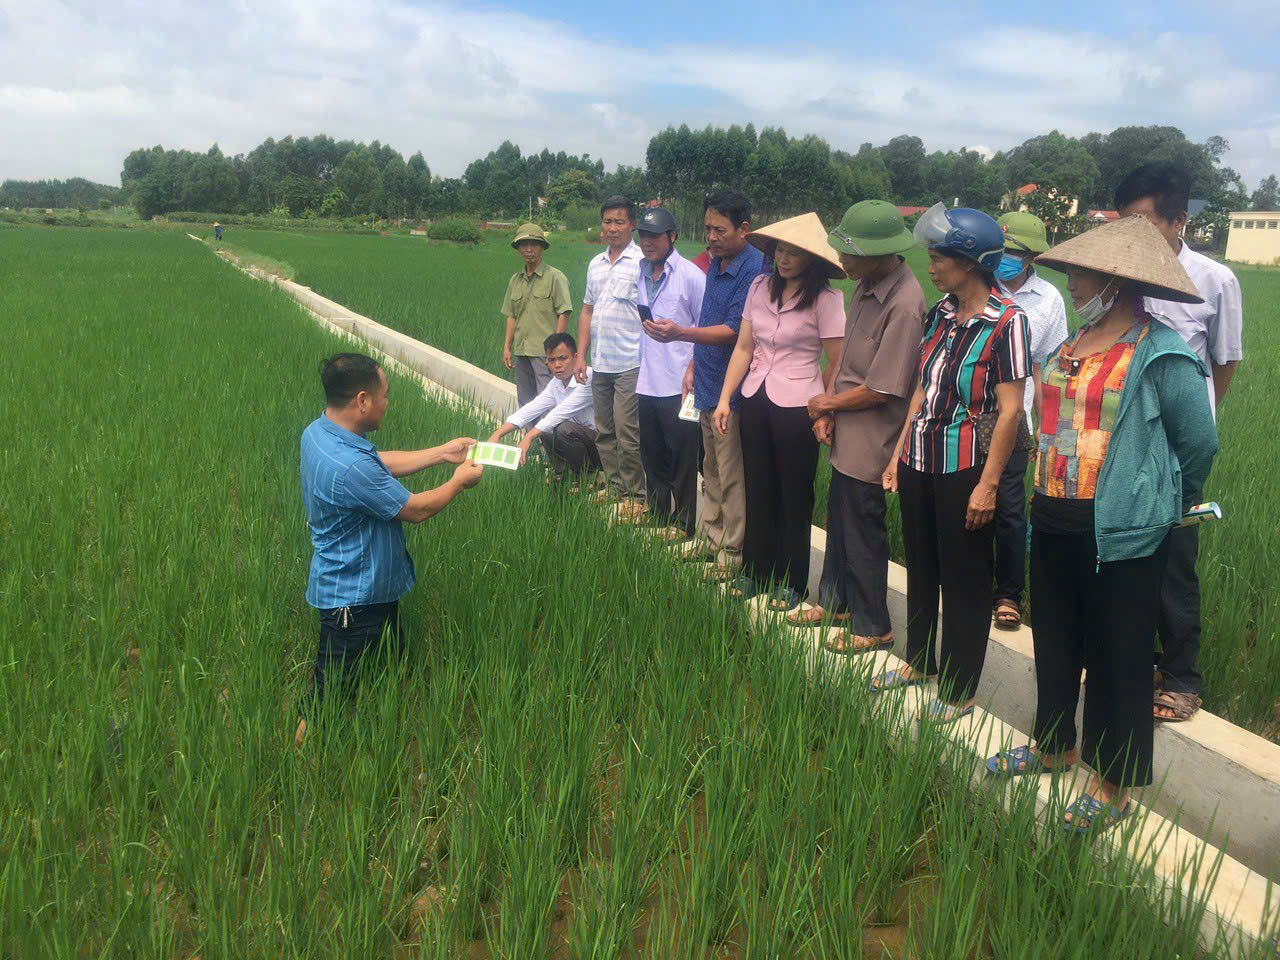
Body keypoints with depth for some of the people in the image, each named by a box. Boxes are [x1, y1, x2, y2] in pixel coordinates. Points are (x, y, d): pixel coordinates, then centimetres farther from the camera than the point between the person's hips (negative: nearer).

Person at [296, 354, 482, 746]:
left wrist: (443, 452, 8)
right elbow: (416, 509, -23)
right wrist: (459, 481, -5)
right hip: (354, 598, -10)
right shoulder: (350, 467, -36)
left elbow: (383, 462, 10)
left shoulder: (320, 431, -5)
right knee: (333, 690, 8)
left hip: (371, 584, 10)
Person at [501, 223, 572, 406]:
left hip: (545, 352, -7)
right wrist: (507, 347, 12)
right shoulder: (515, 280, 14)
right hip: (521, 351, 7)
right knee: (524, 404, 12)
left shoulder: (555, 277, -5)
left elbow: (563, 315, -9)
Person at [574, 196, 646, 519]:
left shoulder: (642, 262, -6)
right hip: (600, 364, 7)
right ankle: (613, 486, 25)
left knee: (627, 434, -5)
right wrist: (581, 356, 13)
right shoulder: (596, 264, 15)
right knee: (604, 432, 13)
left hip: (630, 364, -7)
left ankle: (635, 495, 4)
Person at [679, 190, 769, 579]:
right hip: (708, 386, 9)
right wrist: (693, 367, 18)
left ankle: (733, 551, 10)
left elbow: (732, 330, -23)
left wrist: (680, 333, -30)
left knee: (731, 476, 0)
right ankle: (712, 539, 30)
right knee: (711, 470, 18)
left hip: (731, 390, -9)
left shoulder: (754, 270, -18)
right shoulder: (715, 264, 12)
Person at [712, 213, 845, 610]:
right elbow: (743, 348, 8)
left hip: (797, 407, -5)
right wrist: (724, 399, 4)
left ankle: (791, 582, 21)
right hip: (755, 400, 5)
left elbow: (836, 362, -9)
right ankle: (755, 571, 29)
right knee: (758, 490, 15)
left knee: (794, 498, 7)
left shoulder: (825, 299, -11)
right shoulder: (759, 288, 4)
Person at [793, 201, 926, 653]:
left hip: (870, 442, -9)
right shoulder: (866, 285, 2)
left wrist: (826, 403, -8)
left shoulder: (904, 305, -25)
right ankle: (834, 602, 42)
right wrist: (828, 406, -2)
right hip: (845, 435, 9)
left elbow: (881, 390, -23)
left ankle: (872, 628, 25)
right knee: (839, 520, 22)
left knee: (862, 533, 6)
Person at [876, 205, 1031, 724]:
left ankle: (958, 690, 21)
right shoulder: (940, 315, 7)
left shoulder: (1006, 322, -14)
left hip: (964, 469, -7)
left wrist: (988, 485, -17)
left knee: (964, 582, 7)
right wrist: (898, 454, 12)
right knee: (921, 568, 19)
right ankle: (919, 661, 37)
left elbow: (1010, 409, -15)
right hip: (919, 463, 7)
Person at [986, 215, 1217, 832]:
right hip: (1054, 522, 8)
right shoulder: (1075, 343, 8)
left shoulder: (1161, 356, -15)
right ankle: (1054, 745, 40)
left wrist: (1163, 502, 7)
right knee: (1054, 643, 20)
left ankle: (1114, 782, 23)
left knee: (1117, 658, 6)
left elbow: (1199, 442, -7)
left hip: (1121, 533, -7)